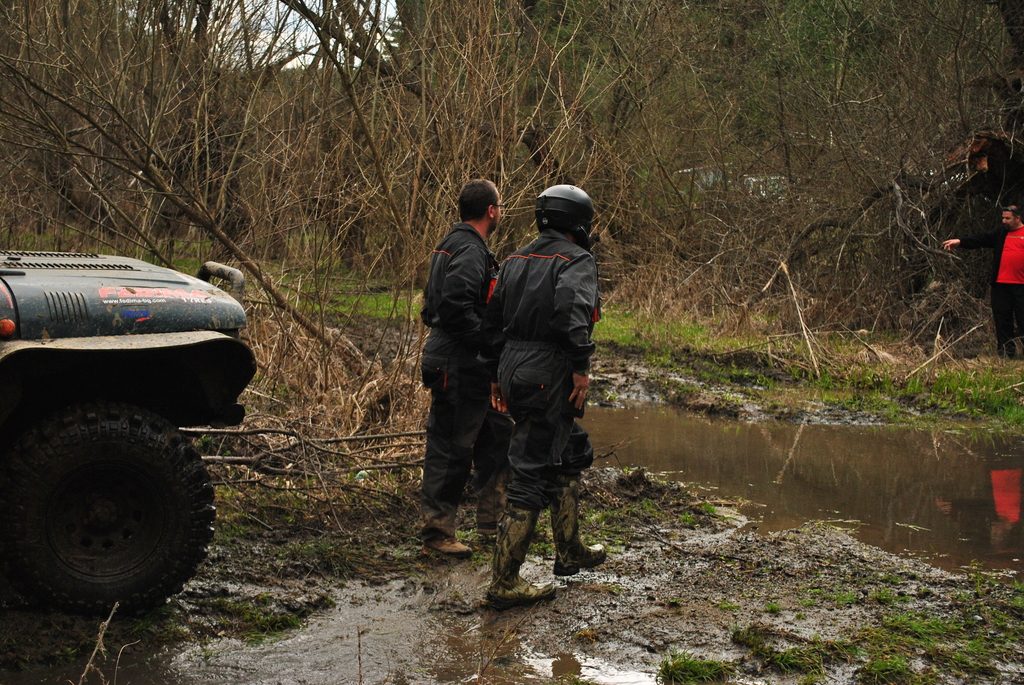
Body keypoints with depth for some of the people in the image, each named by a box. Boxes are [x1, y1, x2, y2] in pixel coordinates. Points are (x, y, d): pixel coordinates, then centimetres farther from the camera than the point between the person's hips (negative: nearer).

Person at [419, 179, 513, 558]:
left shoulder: (452, 245, 16)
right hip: (459, 369, -11)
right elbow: (455, 306, -29)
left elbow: (432, 305, 22)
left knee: (498, 435, 17)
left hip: (471, 370, 11)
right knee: (450, 449, -3)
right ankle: (436, 533, 5)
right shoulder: (469, 251, -17)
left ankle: (491, 520, 25)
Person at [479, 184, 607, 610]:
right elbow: (573, 308, -26)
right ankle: (504, 583, -7)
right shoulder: (576, 261, -6)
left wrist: (496, 375, 24)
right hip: (548, 378, -9)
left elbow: (492, 319, 19)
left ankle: (570, 552, 35)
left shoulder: (516, 261, 17)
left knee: (572, 451, 25)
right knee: (532, 475, -7)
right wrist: (581, 367, -21)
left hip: (513, 372, 9)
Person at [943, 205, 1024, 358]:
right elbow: (981, 239, 2)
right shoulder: (1000, 233, 14)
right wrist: (960, 241, -13)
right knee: (1002, 318, 3)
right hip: (1001, 284, 4)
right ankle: (1006, 353, 8)